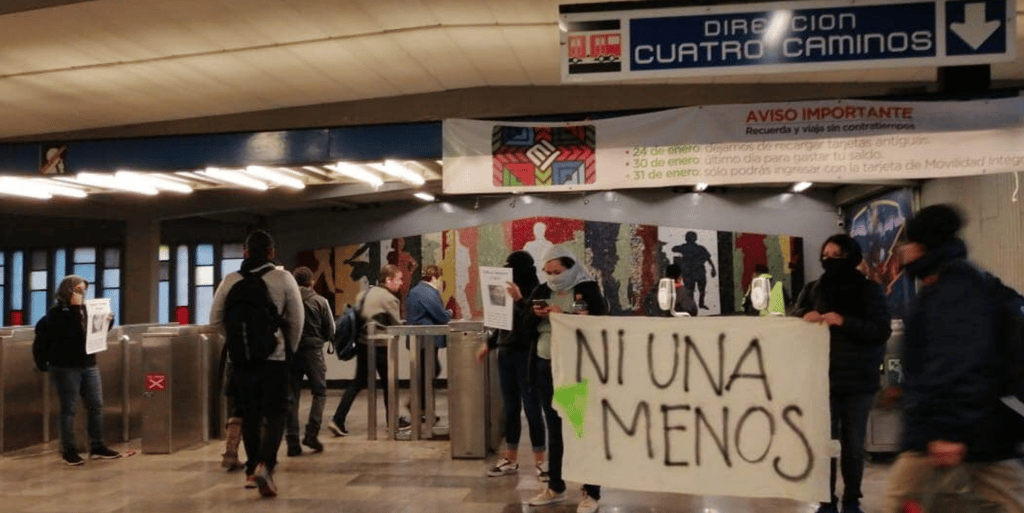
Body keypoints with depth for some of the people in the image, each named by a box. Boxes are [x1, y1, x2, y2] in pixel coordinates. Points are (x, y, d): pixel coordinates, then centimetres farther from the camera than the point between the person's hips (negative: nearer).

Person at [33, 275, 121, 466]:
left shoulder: (86, 309, 12)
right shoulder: (56, 313, -5)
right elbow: (69, 332, -17)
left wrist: (107, 321, 2)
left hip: (89, 364, 6)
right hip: (65, 367, -6)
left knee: (96, 406, 3)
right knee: (69, 409, -1)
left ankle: (97, 447, 11)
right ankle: (69, 451, 7)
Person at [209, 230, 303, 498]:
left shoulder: (230, 281, 1)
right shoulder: (283, 278, -6)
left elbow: (215, 321, 4)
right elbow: (296, 319, -4)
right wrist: (290, 348, 10)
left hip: (241, 357, 3)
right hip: (274, 356, -3)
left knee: (249, 414, 15)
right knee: (276, 413, 3)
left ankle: (252, 468, 24)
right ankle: (264, 465, -15)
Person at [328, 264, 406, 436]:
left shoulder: (365, 293, 11)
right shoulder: (390, 299, -12)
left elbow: (356, 315, 14)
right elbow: (397, 326, -9)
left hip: (362, 344, 7)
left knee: (357, 382, 10)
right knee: (388, 382, 8)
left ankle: (338, 420, 2)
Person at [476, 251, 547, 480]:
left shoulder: (535, 292, -9)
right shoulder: (509, 292, 11)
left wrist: (519, 300, -27)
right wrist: (489, 344, 20)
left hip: (527, 356, -7)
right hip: (506, 354, 7)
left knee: (532, 408, -2)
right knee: (510, 408, 11)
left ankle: (540, 461, 7)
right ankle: (510, 459, 19)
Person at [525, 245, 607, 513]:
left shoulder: (588, 290, -5)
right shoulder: (541, 291, 10)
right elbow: (527, 329, 11)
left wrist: (564, 316, -21)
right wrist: (536, 315, -10)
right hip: (545, 368, 5)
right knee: (554, 428, 14)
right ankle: (555, 487, 24)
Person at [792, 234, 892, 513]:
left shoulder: (869, 290, 0)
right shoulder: (812, 289, 8)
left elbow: (882, 330, -9)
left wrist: (843, 321, -22)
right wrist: (804, 316, -14)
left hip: (858, 380, -1)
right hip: (823, 378, 1)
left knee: (853, 444, 6)